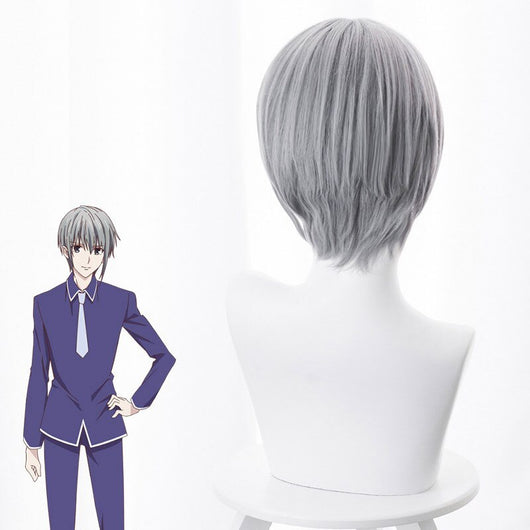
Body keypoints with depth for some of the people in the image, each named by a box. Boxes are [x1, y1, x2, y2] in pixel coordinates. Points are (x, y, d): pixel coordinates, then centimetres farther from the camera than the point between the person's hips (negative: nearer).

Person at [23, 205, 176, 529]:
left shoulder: (122, 301, -4)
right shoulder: (46, 304, -2)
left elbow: (164, 356, 5)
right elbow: (38, 375, 2)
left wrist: (138, 403, 2)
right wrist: (32, 444, 3)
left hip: (104, 422, 0)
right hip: (60, 424, 1)